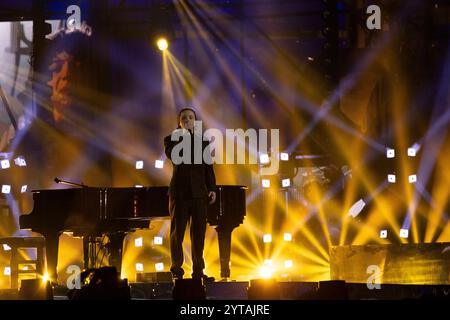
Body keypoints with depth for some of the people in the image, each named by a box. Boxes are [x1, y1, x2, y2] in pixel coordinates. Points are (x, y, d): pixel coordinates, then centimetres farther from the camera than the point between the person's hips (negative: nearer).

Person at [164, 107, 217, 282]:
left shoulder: (203, 141, 14)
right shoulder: (172, 139, 4)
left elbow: (208, 167, 11)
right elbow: (172, 154, -18)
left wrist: (212, 188, 2)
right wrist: (183, 136, -14)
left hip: (199, 191, 3)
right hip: (180, 192, -3)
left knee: (198, 234, 2)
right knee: (177, 232, 0)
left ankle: (198, 271, 7)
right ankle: (176, 270, 6)